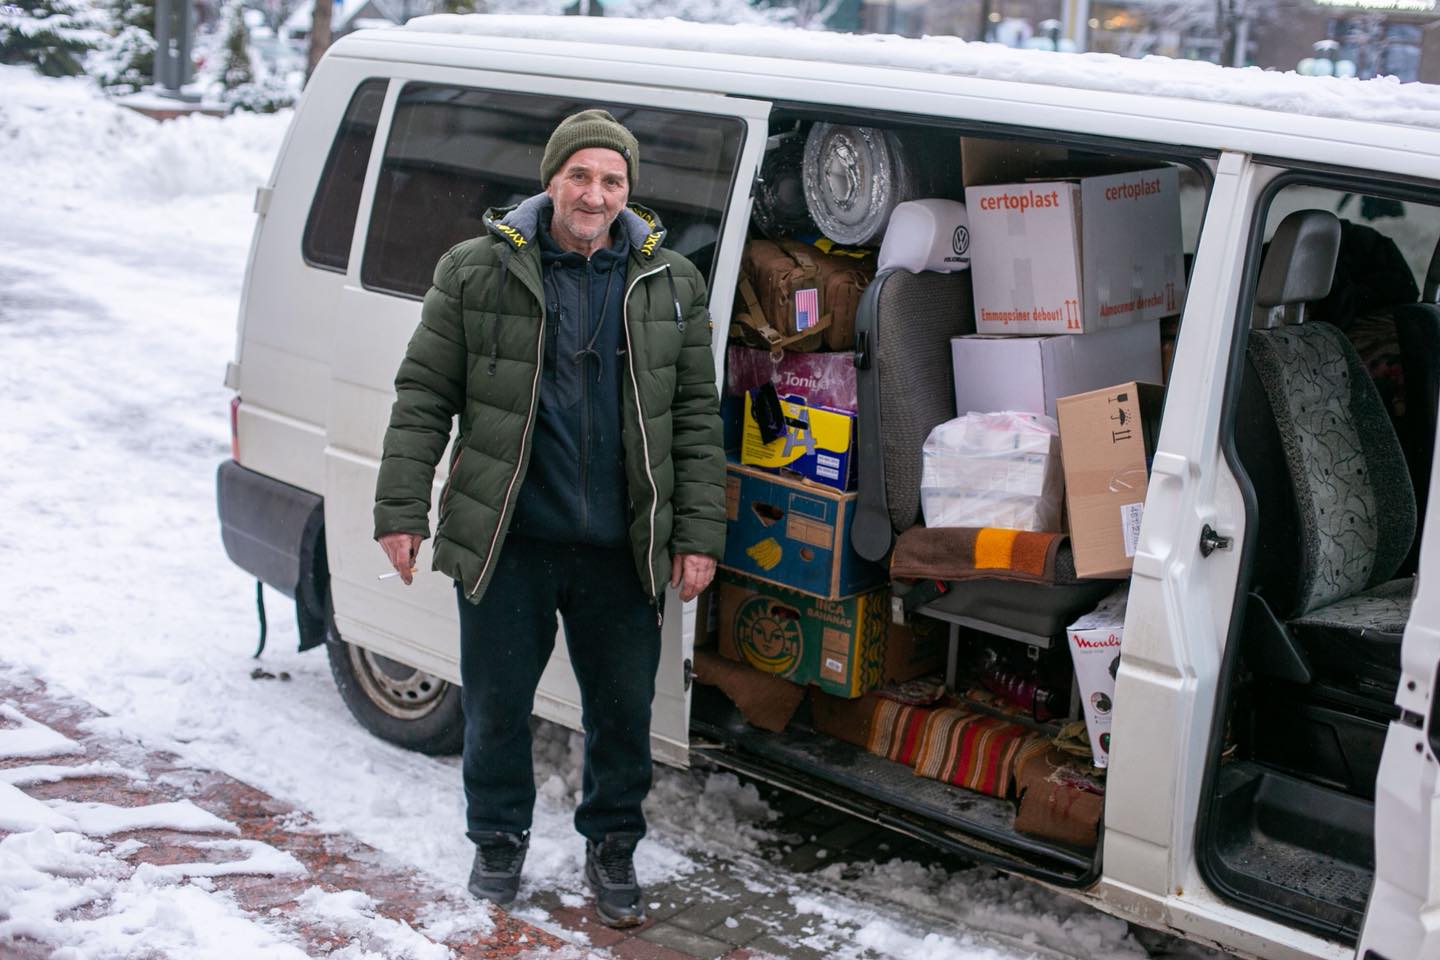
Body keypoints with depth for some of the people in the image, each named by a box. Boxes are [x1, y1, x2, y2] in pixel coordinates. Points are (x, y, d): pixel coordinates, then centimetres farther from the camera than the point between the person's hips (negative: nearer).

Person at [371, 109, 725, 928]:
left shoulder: (672, 284, 5)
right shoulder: (476, 272, -1)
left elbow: (696, 418, 6)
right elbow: (423, 398, 2)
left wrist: (699, 535, 2)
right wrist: (402, 510, -2)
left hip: (622, 551, 1)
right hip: (506, 545, -1)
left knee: (624, 712, 11)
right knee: (496, 707, 11)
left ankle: (613, 846, 32)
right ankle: (500, 839, 33)